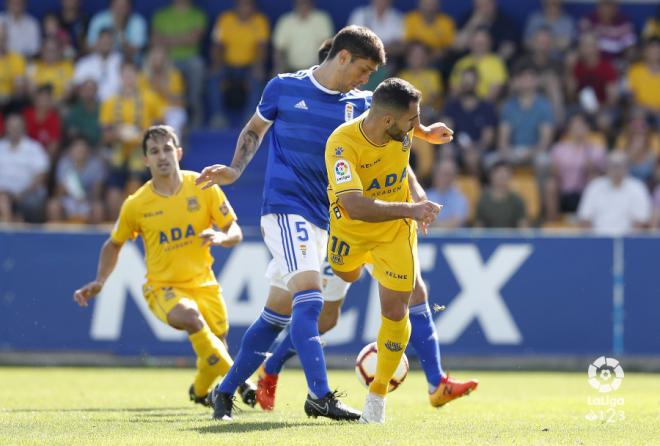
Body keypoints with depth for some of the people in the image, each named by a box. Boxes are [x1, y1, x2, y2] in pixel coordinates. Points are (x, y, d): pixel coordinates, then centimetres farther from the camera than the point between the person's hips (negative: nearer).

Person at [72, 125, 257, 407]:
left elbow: (236, 233, -2)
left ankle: (200, 391, 42)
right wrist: (100, 282, -2)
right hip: (162, 287, -3)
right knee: (190, 317, -34)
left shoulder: (203, 188, -6)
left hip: (203, 284, 3)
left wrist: (221, 237, -24)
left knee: (215, 348, 6)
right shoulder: (135, 205, -7)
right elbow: (114, 244, 10)